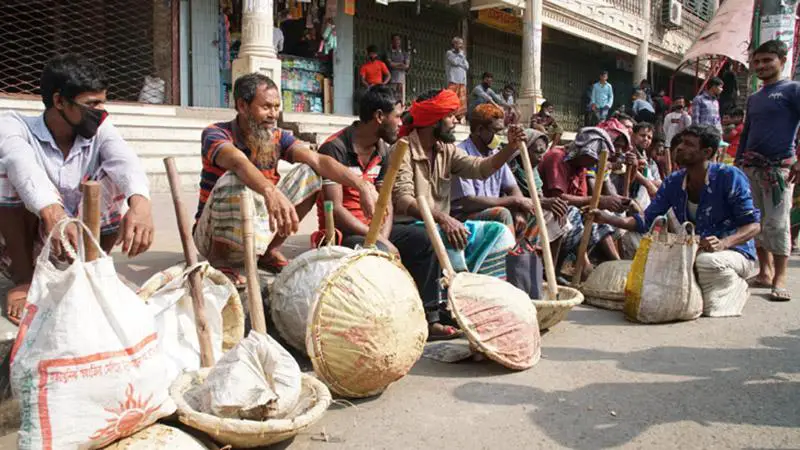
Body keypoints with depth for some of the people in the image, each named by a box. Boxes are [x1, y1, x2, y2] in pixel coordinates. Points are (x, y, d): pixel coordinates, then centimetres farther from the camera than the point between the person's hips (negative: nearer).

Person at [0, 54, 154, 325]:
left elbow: (126, 160, -31)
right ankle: (24, 278, -15)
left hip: (81, 243, 2)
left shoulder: (99, 131, -7)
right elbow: (24, 168, -37)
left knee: (114, 177, -20)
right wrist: (51, 212, -59)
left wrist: (140, 202, -54)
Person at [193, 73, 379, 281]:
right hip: (213, 235, -5)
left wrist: (361, 184, -33)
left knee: (308, 173, -9)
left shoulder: (277, 137, 0)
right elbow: (238, 162, -38)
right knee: (233, 181, -34)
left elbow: (317, 160, -17)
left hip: (260, 231, 5)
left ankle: (269, 251, 1)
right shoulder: (215, 134, -15)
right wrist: (271, 191, -58)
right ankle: (218, 260, -13)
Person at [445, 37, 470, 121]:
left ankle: (460, 118, 3)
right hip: (453, 81, -7)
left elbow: (467, 66, 15)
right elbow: (455, 62, -13)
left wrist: (463, 56, 5)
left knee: (462, 102, 2)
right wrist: (461, 54, 1)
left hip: (462, 82, 7)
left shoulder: (461, 55, 24)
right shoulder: (449, 53, 4)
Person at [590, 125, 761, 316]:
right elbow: (646, 220, -1)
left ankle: (737, 288, -2)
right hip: (691, 252, 5)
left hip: (734, 251, -5)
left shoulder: (730, 177, -14)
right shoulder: (673, 182, 1)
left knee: (706, 260, -41)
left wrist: (724, 243, -35)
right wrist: (607, 218, -16)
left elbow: (753, 224, -15)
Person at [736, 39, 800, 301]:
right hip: (751, 167, 6)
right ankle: (765, 273, 13)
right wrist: (738, 164, 17)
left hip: (779, 167, -6)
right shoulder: (753, 99, 20)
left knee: (777, 223, -10)